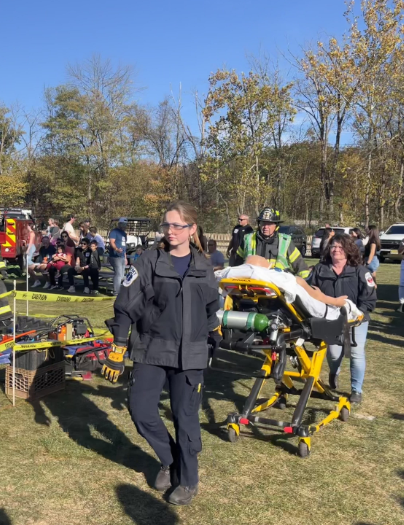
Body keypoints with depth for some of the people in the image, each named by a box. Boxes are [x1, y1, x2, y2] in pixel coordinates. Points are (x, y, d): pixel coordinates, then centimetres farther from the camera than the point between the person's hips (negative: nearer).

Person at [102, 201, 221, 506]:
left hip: (190, 355, 1)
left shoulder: (203, 266, 4)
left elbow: (211, 307, 20)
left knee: (185, 417, 5)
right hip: (151, 350, 0)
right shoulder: (150, 261, -6)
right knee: (140, 410, -2)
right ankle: (169, 460, 26)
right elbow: (127, 307, -9)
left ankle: (188, 480, 25)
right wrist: (117, 350, -14)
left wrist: (216, 340, 29)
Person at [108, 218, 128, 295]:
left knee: (121, 275, 13)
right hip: (115, 256, -9)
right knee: (118, 274, -14)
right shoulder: (114, 231, -8)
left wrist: (125, 257, 24)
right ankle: (116, 292, -12)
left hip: (122, 257, 9)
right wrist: (117, 249, -42)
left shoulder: (124, 233, 20)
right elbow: (111, 242, -22)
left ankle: (118, 290, 21)